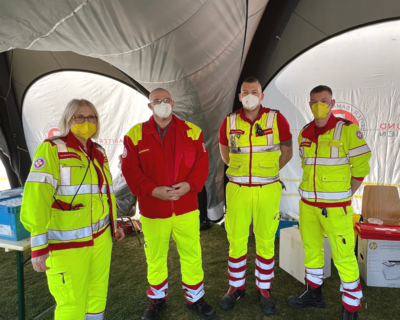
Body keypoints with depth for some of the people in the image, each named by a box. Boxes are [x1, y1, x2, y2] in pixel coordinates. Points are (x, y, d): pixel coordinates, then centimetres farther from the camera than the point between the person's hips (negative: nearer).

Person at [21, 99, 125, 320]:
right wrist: (39, 245, -20)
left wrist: (114, 224, 22)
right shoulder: (51, 149, -11)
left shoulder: (99, 153, 9)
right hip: (67, 243, -6)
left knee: (98, 295, 17)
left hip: (101, 237, 6)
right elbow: (36, 197, -17)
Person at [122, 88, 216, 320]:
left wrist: (189, 185, -15)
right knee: (155, 257, 15)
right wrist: (153, 190, -17)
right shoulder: (135, 135, -1)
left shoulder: (192, 131, 3)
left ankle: (195, 298, 35)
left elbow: (202, 163, 1)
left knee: (192, 255, 11)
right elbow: (130, 170, -5)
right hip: (152, 209, 0)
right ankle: (158, 299, 39)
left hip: (186, 207, 1)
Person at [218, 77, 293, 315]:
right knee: (236, 241, 9)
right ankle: (236, 287, 29)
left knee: (266, 241, 9)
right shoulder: (229, 122, 1)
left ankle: (264, 289, 28)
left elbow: (287, 152, 6)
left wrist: (269, 172, 8)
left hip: (267, 190, -1)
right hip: (237, 189, 2)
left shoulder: (276, 119, -5)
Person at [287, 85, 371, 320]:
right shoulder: (305, 133, 6)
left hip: (335, 206, -6)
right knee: (311, 249, 17)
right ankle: (314, 293, 37)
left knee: (344, 256, 1)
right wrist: (313, 190, 13)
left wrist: (344, 195, -2)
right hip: (308, 203, 6)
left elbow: (361, 167, -7)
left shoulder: (347, 130, -10)